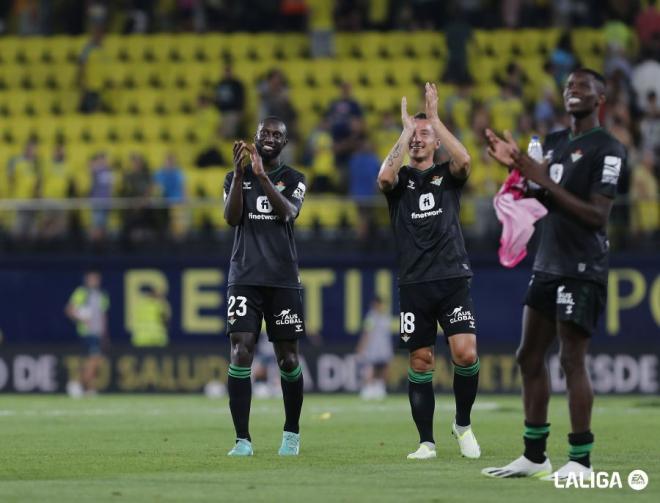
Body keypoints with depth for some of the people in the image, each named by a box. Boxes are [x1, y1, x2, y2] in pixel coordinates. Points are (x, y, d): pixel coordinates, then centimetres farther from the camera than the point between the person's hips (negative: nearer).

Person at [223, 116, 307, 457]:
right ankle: (242, 439, -12)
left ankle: (292, 434, 23)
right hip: (244, 278, 0)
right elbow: (231, 218, -5)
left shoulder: (293, 179, 7)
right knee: (241, 351, -13)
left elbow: (288, 212, -13)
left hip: (283, 279, 0)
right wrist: (240, 173, -15)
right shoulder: (237, 176, 10)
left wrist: (263, 175, -24)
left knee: (288, 358, 4)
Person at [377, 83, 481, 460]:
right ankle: (427, 441, 8)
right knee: (421, 362, 1)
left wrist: (434, 118, -11)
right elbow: (384, 177, -15)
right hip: (414, 284, 1)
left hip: (453, 278, -1)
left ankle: (463, 424, 7)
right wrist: (405, 130, -10)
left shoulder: (447, 177, 10)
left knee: (466, 354, -14)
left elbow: (464, 160, -14)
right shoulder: (401, 180, 9)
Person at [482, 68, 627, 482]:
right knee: (530, 357, 9)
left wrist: (545, 181, -19)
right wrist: (518, 165, 5)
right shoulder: (555, 142, 16)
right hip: (548, 265, 9)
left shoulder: (607, 149, -10)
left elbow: (598, 216, -17)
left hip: (582, 270, -9)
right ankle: (534, 456, 15)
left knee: (572, 360, -10)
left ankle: (581, 462, -5)